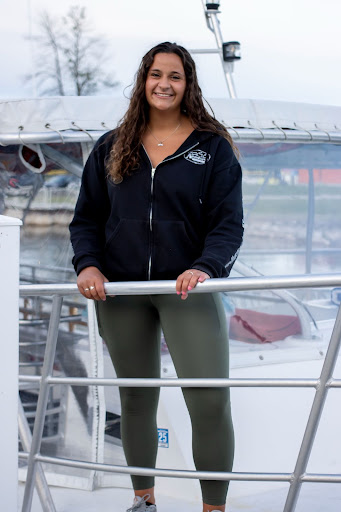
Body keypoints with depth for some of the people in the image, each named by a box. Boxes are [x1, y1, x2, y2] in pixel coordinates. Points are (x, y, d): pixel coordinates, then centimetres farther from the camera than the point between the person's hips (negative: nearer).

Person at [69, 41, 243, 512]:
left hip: (188, 288, -3)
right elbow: (87, 217, 12)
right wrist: (88, 264, -7)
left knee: (210, 401, -12)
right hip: (121, 291, 3)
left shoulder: (213, 147, 3)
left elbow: (229, 223, -3)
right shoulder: (111, 148, 11)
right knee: (135, 398, 12)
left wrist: (206, 267, -22)